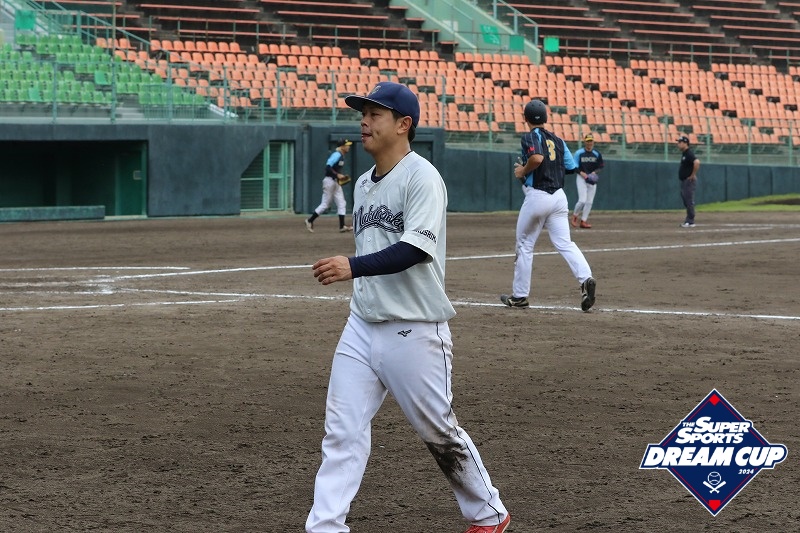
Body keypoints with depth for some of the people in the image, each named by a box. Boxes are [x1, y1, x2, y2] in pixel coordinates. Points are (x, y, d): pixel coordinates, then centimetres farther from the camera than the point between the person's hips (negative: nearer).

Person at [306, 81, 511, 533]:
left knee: (439, 431, 6)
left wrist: (353, 267, -33)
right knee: (342, 432, -1)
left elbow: (417, 249, -26)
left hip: (414, 332, -7)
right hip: (362, 326, 7)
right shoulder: (364, 183, 13)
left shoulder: (421, 177, -14)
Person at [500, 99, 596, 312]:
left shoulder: (531, 137, -7)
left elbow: (537, 158, -26)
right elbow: (571, 167, 14)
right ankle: (585, 279, -25)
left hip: (537, 196, -5)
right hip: (559, 196, 5)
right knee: (564, 243, -1)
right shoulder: (557, 140, 13)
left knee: (524, 245, 9)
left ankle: (520, 295, 16)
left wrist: (522, 171, -9)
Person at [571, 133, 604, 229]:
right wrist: (582, 173, -19)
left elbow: (600, 167, 9)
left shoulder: (597, 154, 4)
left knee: (589, 201, 2)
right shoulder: (579, 153, -5)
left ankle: (583, 221, 9)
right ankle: (575, 215, 12)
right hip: (581, 177, -4)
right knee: (582, 200, -13)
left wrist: (594, 173, -10)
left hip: (592, 178, 4)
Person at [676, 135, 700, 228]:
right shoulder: (684, 154, 15)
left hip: (689, 181, -11)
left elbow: (697, 162, -33)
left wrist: (693, 175, -25)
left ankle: (690, 222, -5)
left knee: (689, 202, -8)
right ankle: (688, 220, 19)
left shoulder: (689, 154, -17)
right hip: (684, 181, 11)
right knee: (686, 202, 13)